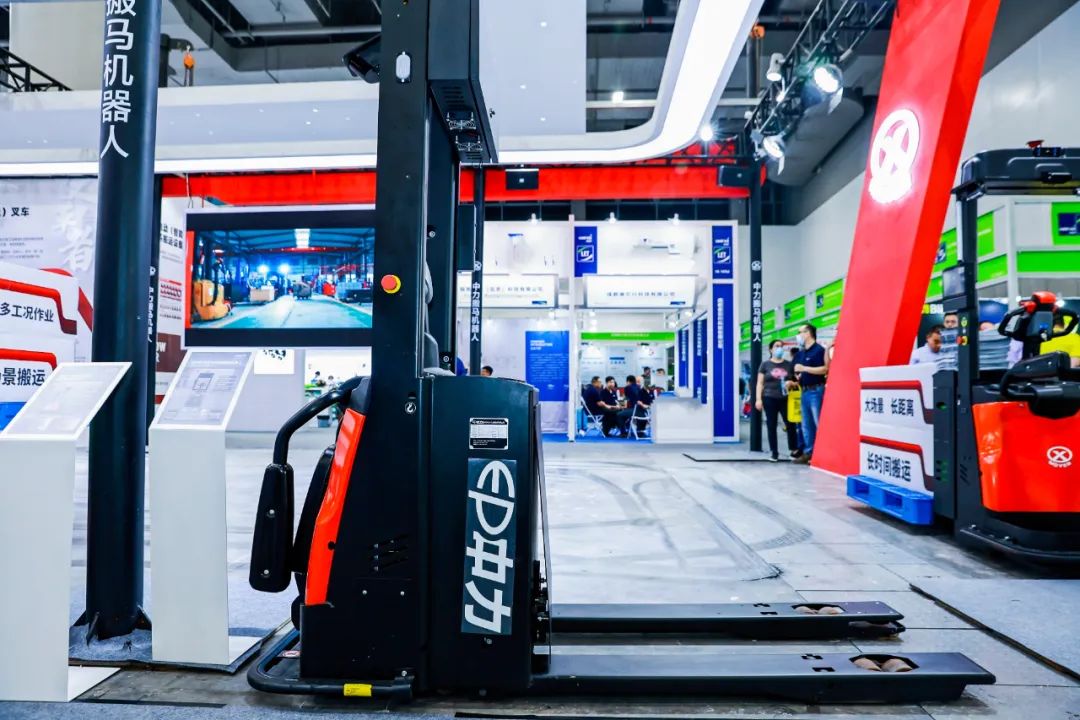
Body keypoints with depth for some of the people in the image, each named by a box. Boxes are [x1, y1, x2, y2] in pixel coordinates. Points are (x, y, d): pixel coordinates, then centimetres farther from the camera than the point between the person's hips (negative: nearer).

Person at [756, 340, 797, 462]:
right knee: (771, 426, 3)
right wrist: (758, 399, -5)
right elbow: (760, 383, 3)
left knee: (790, 424, -3)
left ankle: (794, 449, 11)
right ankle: (774, 452, 10)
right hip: (769, 399, -1)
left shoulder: (789, 365, 10)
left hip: (785, 399, 1)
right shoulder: (765, 365, 5)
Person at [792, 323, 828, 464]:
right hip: (804, 391, 9)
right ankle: (808, 453, 16)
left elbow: (825, 369, -19)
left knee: (819, 424, -7)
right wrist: (797, 375, 6)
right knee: (806, 425, 11)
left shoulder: (819, 350, -8)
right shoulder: (800, 353, 17)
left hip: (816, 391, -9)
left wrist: (804, 368, -17)